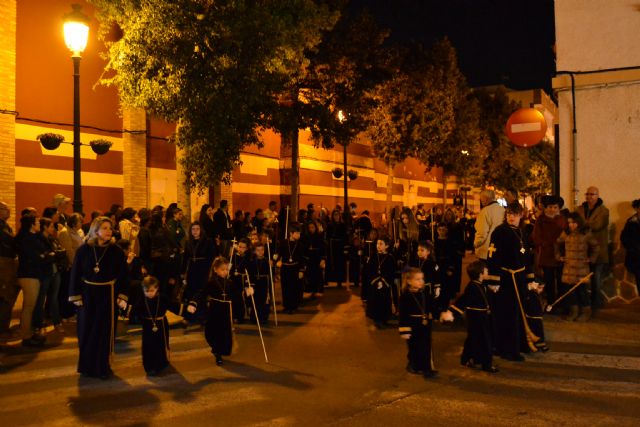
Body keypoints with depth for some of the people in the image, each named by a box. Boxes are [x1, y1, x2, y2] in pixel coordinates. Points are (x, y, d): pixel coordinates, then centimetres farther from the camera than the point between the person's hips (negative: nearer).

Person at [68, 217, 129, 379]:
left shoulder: (116, 251, -4)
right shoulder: (83, 250, -5)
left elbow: (123, 275, -2)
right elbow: (75, 274, -2)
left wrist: (122, 296, -7)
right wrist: (75, 296, -5)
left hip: (108, 296, 0)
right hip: (87, 295, 0)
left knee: (105, 332, 7)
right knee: (87, 331, 9)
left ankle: (103, 367, 20)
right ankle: (87, 366, 24)